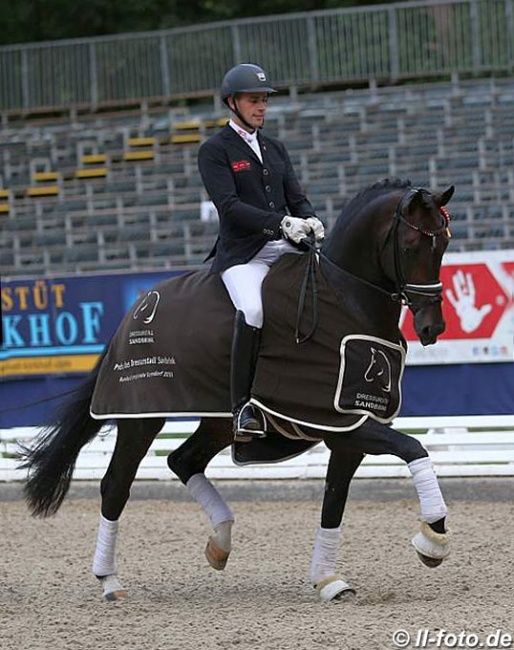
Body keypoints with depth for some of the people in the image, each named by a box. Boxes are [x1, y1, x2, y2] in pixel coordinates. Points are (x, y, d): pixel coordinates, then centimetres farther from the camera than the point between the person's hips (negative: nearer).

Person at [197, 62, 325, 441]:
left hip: (286, 250, 6)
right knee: (252, 310, -33)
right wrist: (281, 222, -23)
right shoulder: (214, 151, 1)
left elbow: (296, 197, 16)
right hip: (242, 253, -6)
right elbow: (229, 206, -11)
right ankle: (242, 407, -26)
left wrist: (310, 221, -9)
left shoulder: (275, 149, 21)